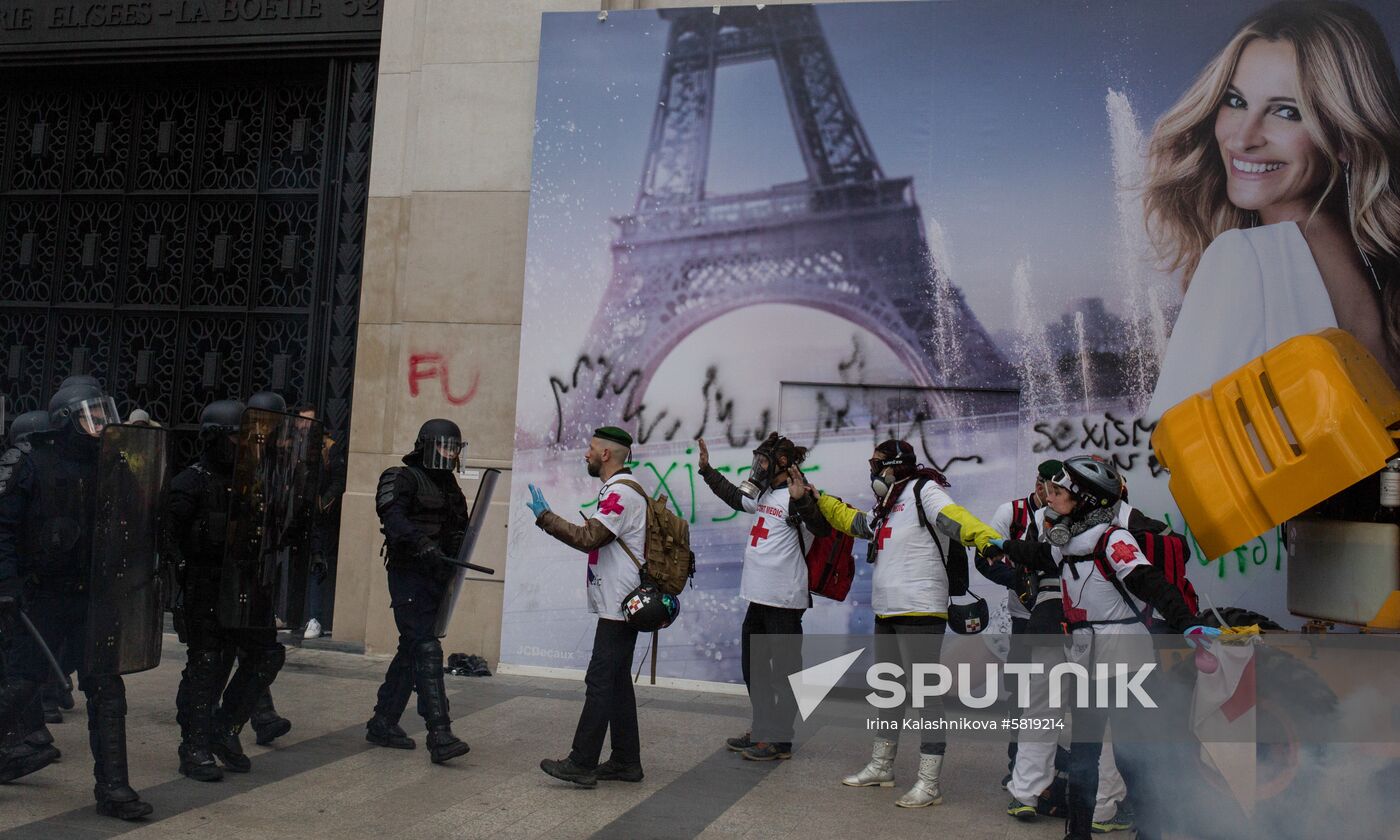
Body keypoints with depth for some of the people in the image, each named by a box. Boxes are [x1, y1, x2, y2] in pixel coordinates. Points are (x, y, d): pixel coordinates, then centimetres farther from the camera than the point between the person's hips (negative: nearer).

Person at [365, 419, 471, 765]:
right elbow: (394, 518, -23)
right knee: (426, 651, -14)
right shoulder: (404, 479, -5)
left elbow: (459, 530, 23)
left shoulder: (449, 486, 19)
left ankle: (383, 723, 26)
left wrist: (456, 557, 5)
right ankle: (439, 735, -16)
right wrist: (423, 545, -36)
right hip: (409, 576, -8)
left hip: (436, 578, 8)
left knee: (411, 651, 14)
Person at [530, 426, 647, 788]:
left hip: (618, 607, -10)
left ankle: (582, 764, -5)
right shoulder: (622, 489, 19)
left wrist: (545, 517, -15)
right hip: (620, 605, 10)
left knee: (600, 681, -8)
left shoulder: (622, 492, -15)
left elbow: (588, 538, -21)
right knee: (617, 682, 12)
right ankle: (626, 762, 17)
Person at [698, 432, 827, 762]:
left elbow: (822, 529, -27)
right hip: (759, 596, 10)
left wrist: (801, 499, -42)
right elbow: (736, 497, 32)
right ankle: (761, 729, 32)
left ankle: (780, 740, 8)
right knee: (752, 664, 19)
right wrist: (707, 470, 32)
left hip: (784, 599, -10)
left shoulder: (798, 497, -13)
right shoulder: (764, 495, 14)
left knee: (784, 667, 0)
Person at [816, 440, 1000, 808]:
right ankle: (881, 766, 35)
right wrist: (818, 499, 38)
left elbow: (956, 519, -25)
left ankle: (929, 784, 2)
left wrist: (988, 539, -42)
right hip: (887, 612, 10)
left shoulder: (924, 490, -8)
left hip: (920, 611, -10)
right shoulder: (886, 505, 19)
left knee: (925, 690, -5)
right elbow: (853, 521, 35)